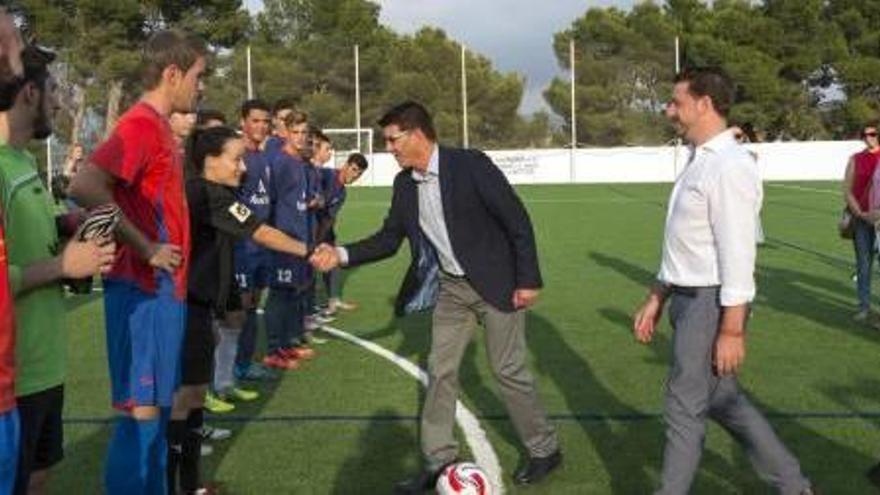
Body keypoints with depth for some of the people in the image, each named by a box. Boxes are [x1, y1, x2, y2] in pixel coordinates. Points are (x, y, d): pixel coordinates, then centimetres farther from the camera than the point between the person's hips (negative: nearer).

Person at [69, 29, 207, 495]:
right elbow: (84, 187, -29)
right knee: (141, 411, -3)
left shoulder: (158, 126, 13)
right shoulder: (141, 125, -16)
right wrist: (144, 249, -22)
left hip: (161, 287, 9)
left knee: (156, 406, 16)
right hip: (144, 289, -9)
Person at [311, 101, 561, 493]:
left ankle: (544, 450, 22)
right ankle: (438, 461, 18)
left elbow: (517, 220, -16)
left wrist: (528, 280, -16)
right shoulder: (404, 184, 0)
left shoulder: (470, 165, -19)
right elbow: (389, 239, 6)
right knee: (440, 371, 6)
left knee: (508, 370, 1)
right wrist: (341, 255, -9)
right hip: (451, 287, 6)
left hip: (496, 283, -6)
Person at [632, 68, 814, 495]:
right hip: (688, 297, 10)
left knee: (685, 408, 2)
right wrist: (655, 301, 19)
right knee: (721, 400, 18)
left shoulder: (729, 166, -18)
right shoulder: (699, 161, 12)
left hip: (712, 303, -10)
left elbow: (738, 253, -21)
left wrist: (732, 330, -21)